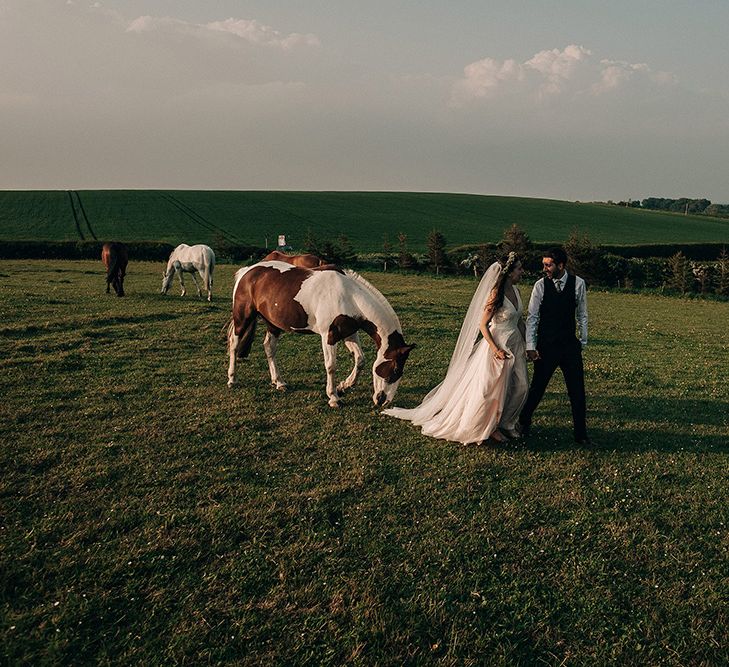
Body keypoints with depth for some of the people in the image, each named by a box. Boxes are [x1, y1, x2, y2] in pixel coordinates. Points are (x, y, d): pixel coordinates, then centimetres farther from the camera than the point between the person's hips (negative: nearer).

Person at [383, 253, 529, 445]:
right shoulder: (496, 295, -19)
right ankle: (488, 428, 19)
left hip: (515, 344, 8)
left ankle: (504, 423, 28)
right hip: (498, 344, -8)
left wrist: (524, 345, 12)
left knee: (519, 386, 9)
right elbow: (482, 325, -17)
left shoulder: (515, 290, 4)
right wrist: (495, 349, -24)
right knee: (494, 387, 1)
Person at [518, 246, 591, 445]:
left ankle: (581, 434, 14)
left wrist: (583, 341, 8)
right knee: (537, 387, 7)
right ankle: (524, 422, 29)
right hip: (546, 346, -1)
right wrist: (530, 346, -9)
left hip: (570, 345, 1)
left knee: (577, 391, 3)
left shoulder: (578, 283, -3)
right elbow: (532, 317, -4)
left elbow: (582, 314, 7)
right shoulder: (540, 285, -6)